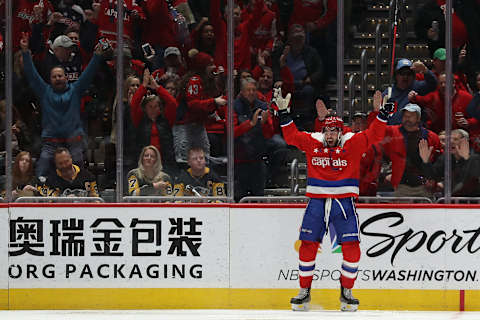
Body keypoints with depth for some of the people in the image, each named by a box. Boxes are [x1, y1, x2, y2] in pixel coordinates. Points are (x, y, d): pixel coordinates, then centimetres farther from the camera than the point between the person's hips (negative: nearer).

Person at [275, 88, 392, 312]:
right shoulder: (311, 142, 4)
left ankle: (346, 292, 8)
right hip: (317, 203, 2)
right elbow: (291, 136, 9)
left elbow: (373, 135, -6)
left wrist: (383, 114, -18)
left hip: (344, 202, -1)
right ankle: (304, 292, 12)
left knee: (351, 247, -7)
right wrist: (283, 112, 2)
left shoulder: (352, 143, -1)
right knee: (307, 245, 0)